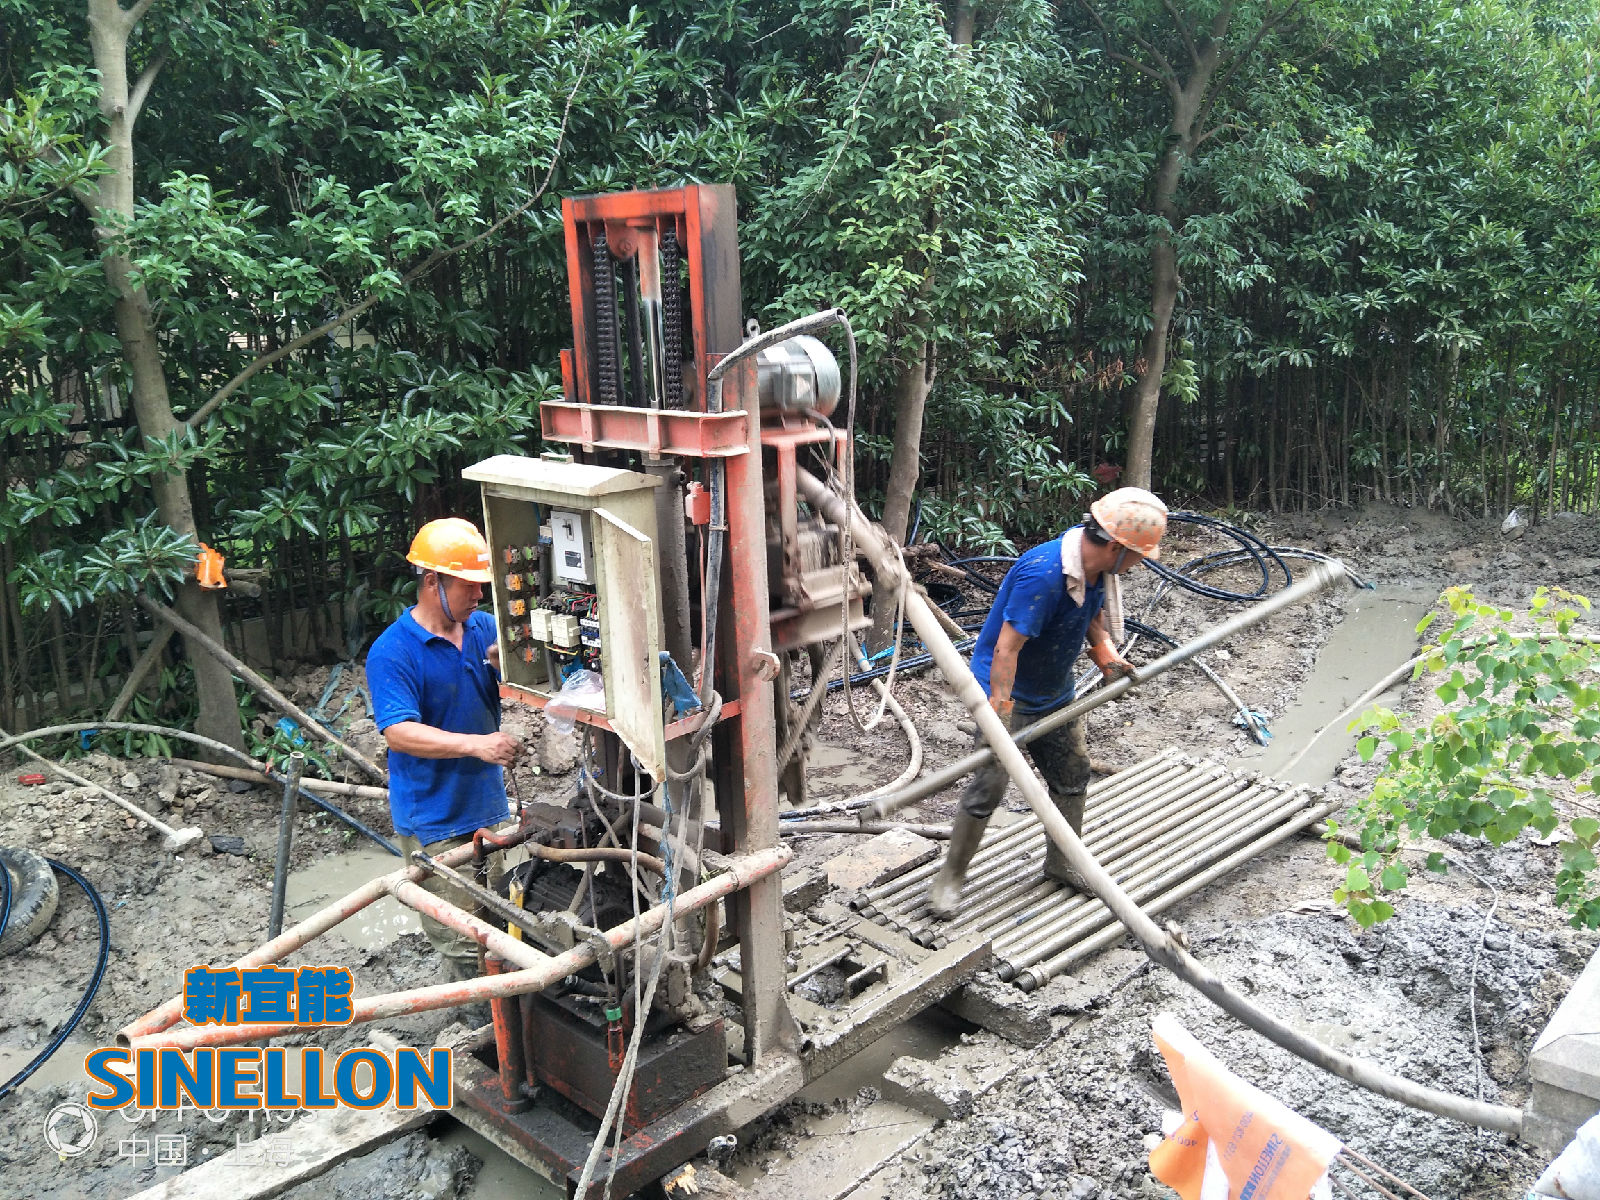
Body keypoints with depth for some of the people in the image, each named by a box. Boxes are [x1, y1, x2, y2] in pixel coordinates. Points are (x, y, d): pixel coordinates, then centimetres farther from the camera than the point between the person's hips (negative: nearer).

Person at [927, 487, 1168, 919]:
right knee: (989, 785, -10)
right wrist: (999, 714, -36)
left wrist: (1107, 656, 2)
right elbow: (1007, 647, -34)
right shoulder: (1042, 574, -33)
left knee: (1073, 772, 16)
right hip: (1010, 690, -9)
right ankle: (951, 875, 5)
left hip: (1055, 691, 9)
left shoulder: (1097, 566, -5)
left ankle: (1061, 862, 35)